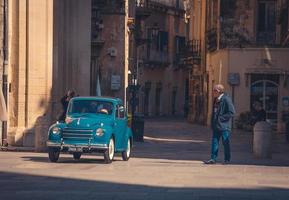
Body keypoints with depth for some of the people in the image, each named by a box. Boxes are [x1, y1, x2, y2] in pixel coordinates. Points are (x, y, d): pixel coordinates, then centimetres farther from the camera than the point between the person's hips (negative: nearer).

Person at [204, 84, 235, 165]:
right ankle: (213, 159, 10)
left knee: (225, 142, 2)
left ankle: (227, 159, 12)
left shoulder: (226, 99, -14)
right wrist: (213, 122, 11)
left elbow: (231, 112, -17)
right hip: (216, 125, 8)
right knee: (214, 141, 6)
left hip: (224, 125, -8)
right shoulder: (216, 99, 11)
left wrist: (221, 118, -18)